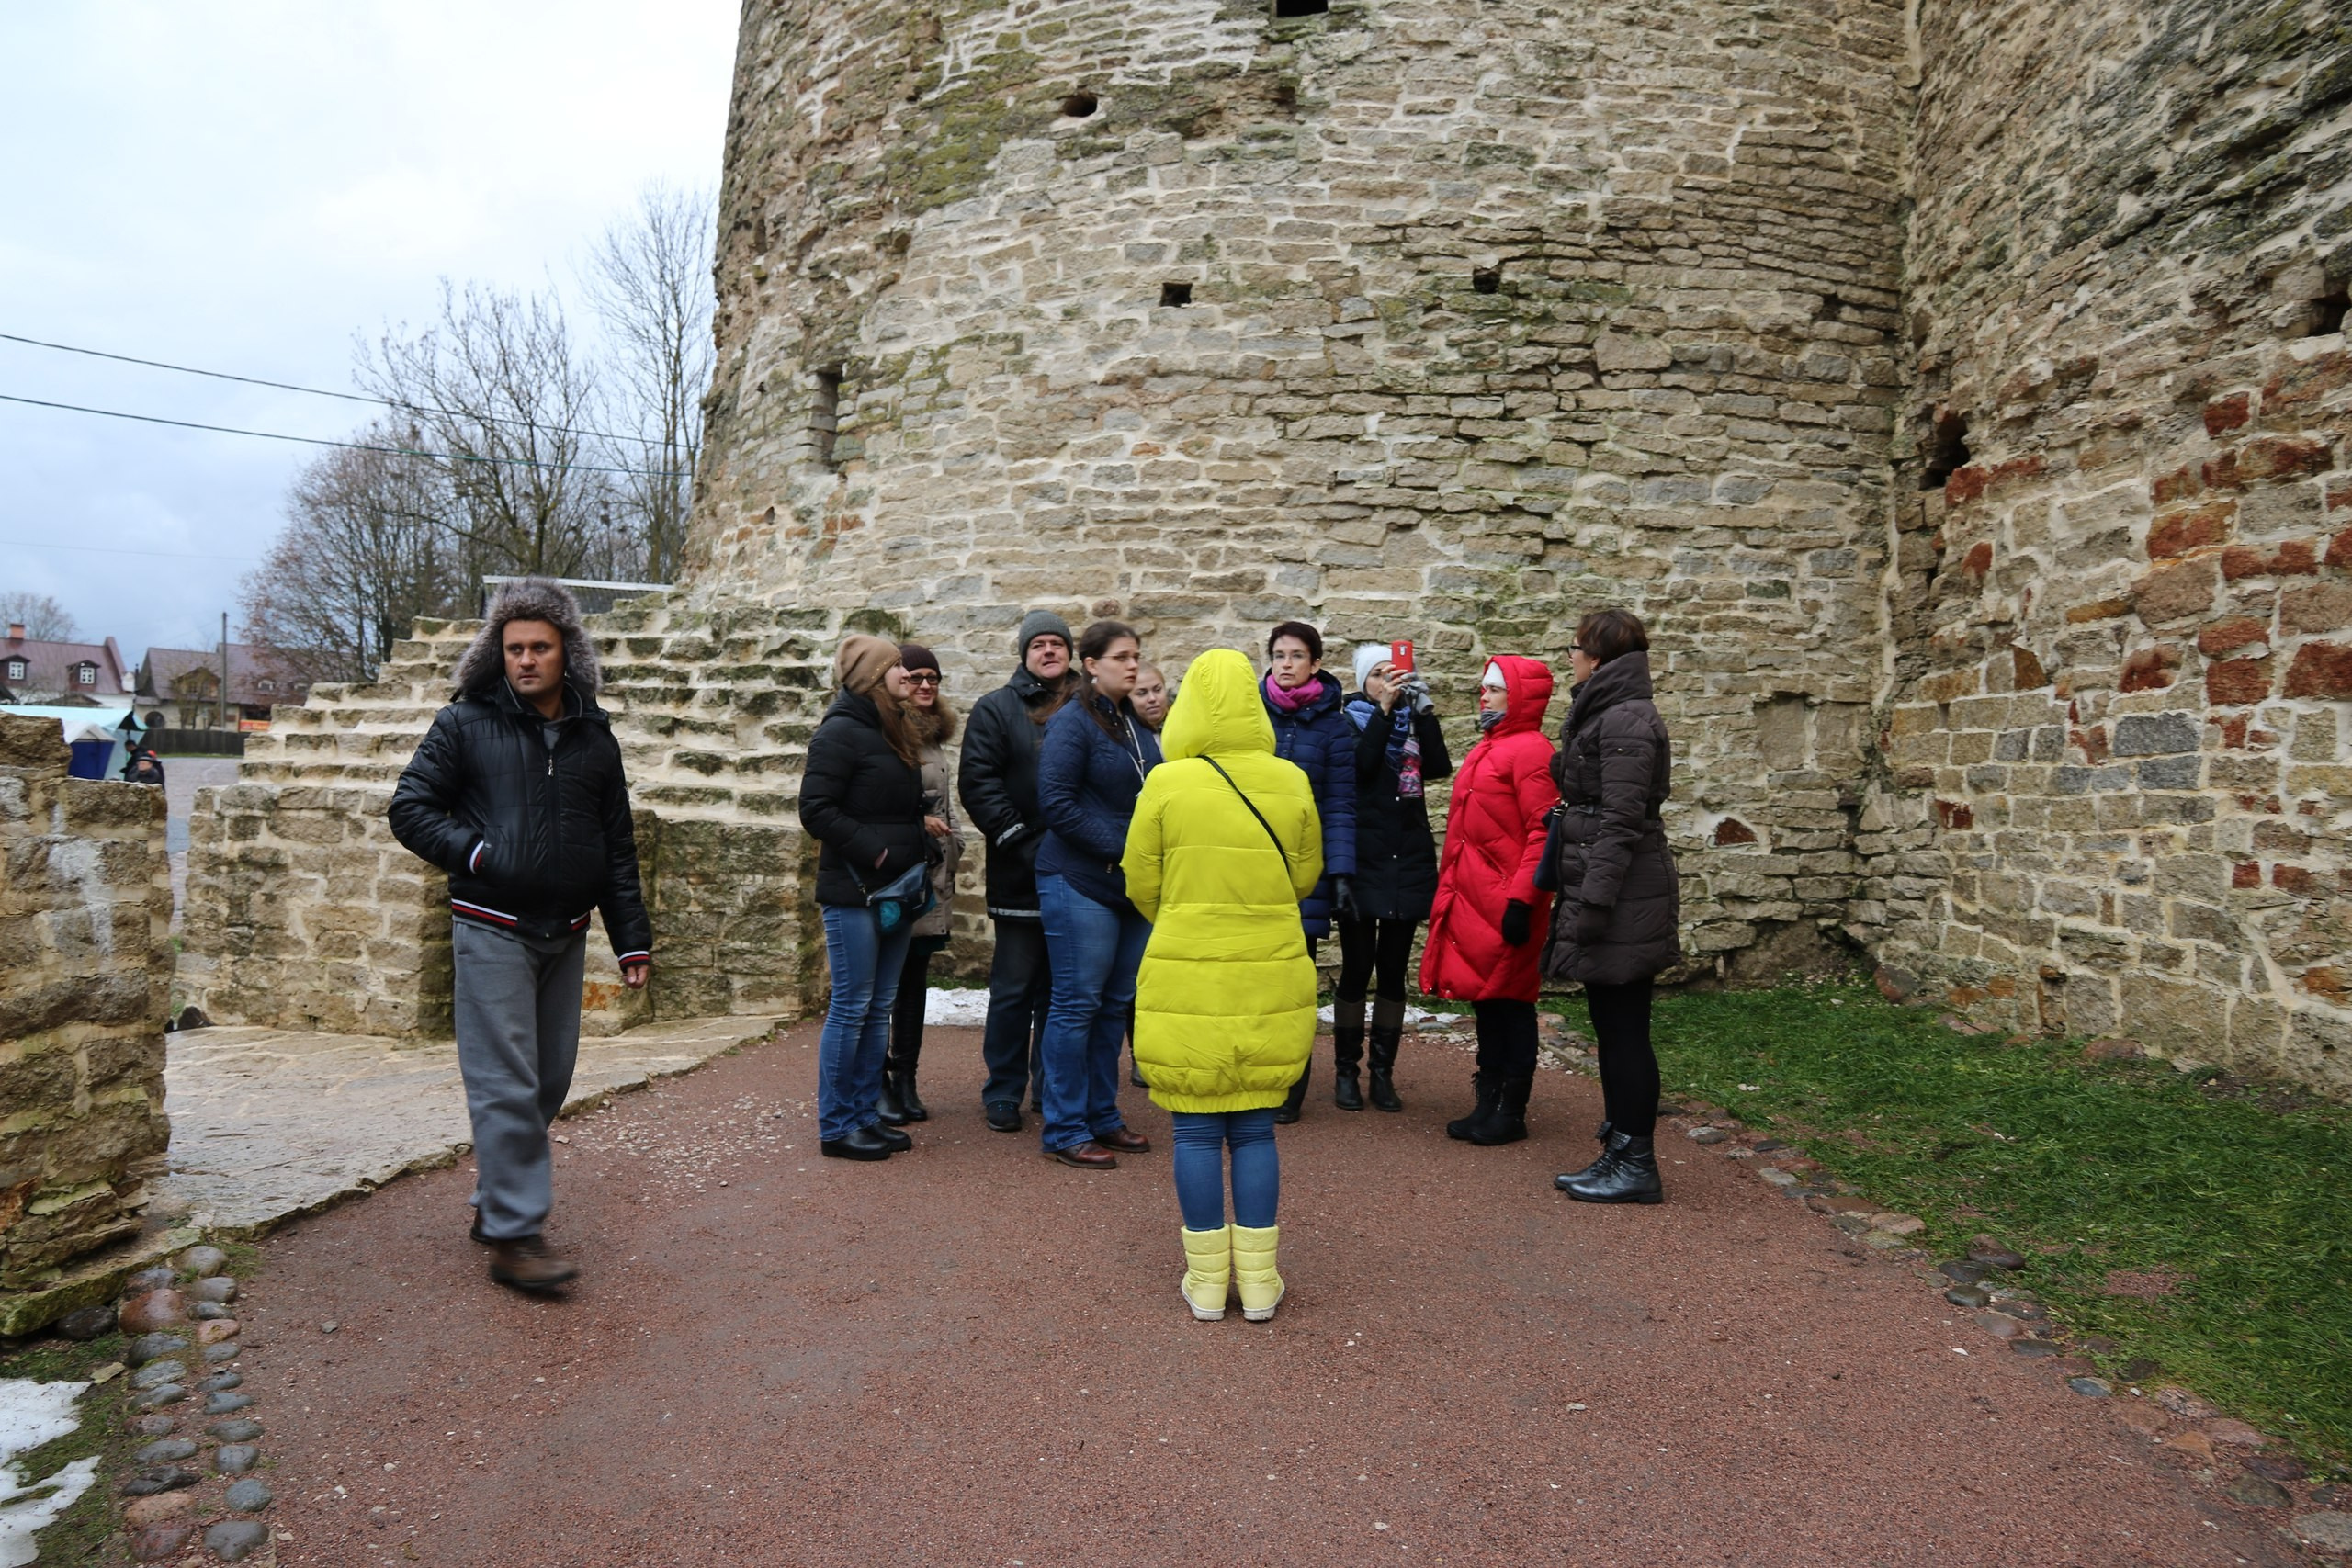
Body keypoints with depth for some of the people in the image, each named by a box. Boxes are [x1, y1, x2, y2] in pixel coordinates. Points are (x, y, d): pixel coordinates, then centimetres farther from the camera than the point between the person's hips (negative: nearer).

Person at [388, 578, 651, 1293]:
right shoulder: (466, 723, -1)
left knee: (550, 1078, 11)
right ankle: (514, 1233, 0)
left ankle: (497, 1197, 27)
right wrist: (475, 854, -14)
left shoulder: (594, 735, 9)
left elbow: (617, 845, 11)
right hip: (491, 929, -4)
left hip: (566, 931, 5)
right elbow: (410, 808, -1)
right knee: (507, 1083, -6)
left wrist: (632, 937, 9)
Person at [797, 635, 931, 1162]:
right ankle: (836, 1127, 7)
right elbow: (816, 810, -18)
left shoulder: (893, 732, 17)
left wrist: (920, 855, 10)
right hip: (854, 892, -9)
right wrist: (872, 852, -18)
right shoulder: (840, 732, -11)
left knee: (880, 1009, 12)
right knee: (851, 1008, -2)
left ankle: (866, 1114, 21)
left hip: (898, 892, 9)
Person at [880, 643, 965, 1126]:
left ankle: (905, 1081, 18)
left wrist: (952, 849, 20)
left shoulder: (934, 738, 19)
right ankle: (878, 1084, 6)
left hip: (931, 879, 8)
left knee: (915, 980, 11)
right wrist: (915, 823, -15)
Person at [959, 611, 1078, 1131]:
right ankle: (1002, 1093, 12)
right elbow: (978, 783, -7)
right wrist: (1020, 842, -14)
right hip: (1021, 877, -3)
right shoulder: (997, 710, 1)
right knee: (1014, 989, 1)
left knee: (1062, 988, 12)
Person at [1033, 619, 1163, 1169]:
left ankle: (1101, 1116, 24)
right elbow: (1056, 803, -17)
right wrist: (1120, 849, -17)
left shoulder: (1137, 725, 14)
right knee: (1077, 1003, -2)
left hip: (1132, 885, 8)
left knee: (1116, 1003, 13)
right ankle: (1064, 1131, 7)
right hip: (1080, 883, -8)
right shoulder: (1072, 723, -10)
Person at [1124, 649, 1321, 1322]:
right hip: (1271, 978, 2)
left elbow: (1141, 884, 0)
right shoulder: (1290, 782, -2)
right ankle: (1258, 1282, 18)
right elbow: (1306, 875, 8)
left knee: (1196, 1131, 9)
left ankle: (1208, 1281, 17)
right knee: (1255, 1128, 13)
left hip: (1187, 977, -2)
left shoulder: (1167, 784, -9)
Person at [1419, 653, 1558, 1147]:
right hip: (1473, 899, 9)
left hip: (1504, 901, -9)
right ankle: (1488, 1105, 22)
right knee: (1486, 998, 13)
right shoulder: (1486, 749, 18)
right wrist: (1450, 891, 18)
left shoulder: (1529, 750, -11)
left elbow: (1543, 830, -18)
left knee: (1509, 1000, 0)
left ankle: (1512, 1113, 10)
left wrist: (1521, 899, -22)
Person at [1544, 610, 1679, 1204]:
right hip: (1607, 894, 10)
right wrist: (1577, 899, 20)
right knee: (1613, 1028, 14)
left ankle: (1637, 1166, 6)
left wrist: (1592, 903, -21)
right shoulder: (1604, 715, 17)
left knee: (1623, 1029, -3)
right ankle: (1618, 1153, 24)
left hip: (1625, 899, -10)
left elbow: (1620, 823, -20)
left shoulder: (1625, 721, -15)